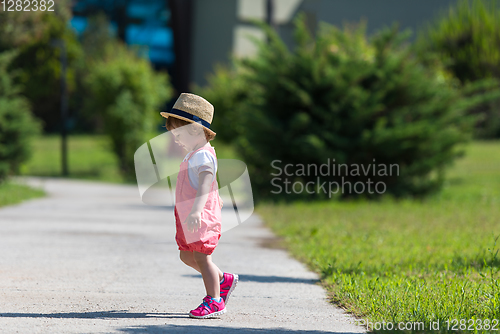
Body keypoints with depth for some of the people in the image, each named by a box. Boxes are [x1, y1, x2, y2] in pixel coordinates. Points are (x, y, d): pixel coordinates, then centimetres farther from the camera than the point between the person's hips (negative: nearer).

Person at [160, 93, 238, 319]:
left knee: (201, 257, -8)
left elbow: (205, 183, -32)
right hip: (186, 216, 11)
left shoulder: (203, 156, -17)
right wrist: (216, 199, 49)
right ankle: (223, 280, 28)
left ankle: (214, 301, -2)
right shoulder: (196, 154, 16)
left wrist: (196, 210, -44)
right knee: (187, 256, 15)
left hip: (202, 218, -11)